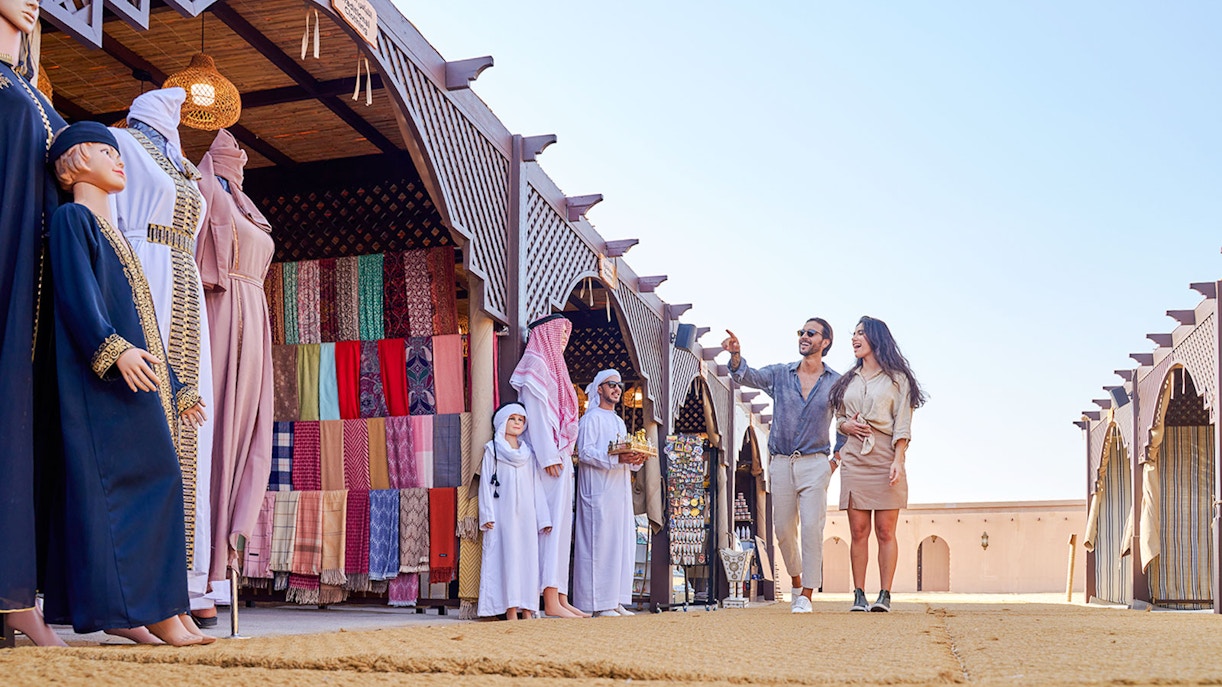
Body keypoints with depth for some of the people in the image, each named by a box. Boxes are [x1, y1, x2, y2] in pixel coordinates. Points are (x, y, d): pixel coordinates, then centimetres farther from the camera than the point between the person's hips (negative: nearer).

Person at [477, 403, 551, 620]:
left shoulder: (528, 452, 16)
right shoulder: (492, 450, 5)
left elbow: (536, 485, 13)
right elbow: (486, 483, 0)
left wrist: (543, 517, 8)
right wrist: (487, 515, -9)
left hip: (526, 513, 4)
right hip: (503, 513, -4)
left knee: (529, 556, -1)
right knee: (507, 555, -8)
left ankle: (527, 609, 2)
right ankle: (510, 609, -8)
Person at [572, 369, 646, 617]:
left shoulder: (619, 423, 23)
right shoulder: (592, 418, -3)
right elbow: (584, 453, -14)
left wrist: (636, 460, 1)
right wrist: (617, 458, -24)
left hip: (620, 492, 9)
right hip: (599, 492, -8)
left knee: (622, 543, 4)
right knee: (601, 543, -10)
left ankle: (615, 601, 7)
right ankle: (600, 604, -9)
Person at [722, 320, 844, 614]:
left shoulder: (836, 383, 4)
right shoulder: (780, 374, 6)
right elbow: (746, 376, -10)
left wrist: (837, 457, 7)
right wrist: (736, 355, -30)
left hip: (815, 463, -2)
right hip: (781, 463, 2)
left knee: (812, 528, -11)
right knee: (784, 530, 6)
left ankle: (806, 596, -8)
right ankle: (796, 583, 28)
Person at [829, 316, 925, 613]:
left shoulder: (896, 378, 6)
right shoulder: (848, 381, 18)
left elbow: (902, 424, -1)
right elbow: (839, 417, 24)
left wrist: (898, 460, -12)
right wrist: (845, 425, 1)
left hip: (885, 458, -3)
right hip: (855, 459, 3)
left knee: (885, 530, -4)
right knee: (858, 531, -1)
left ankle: (884, 595, -2)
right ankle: (859, 596, 1)